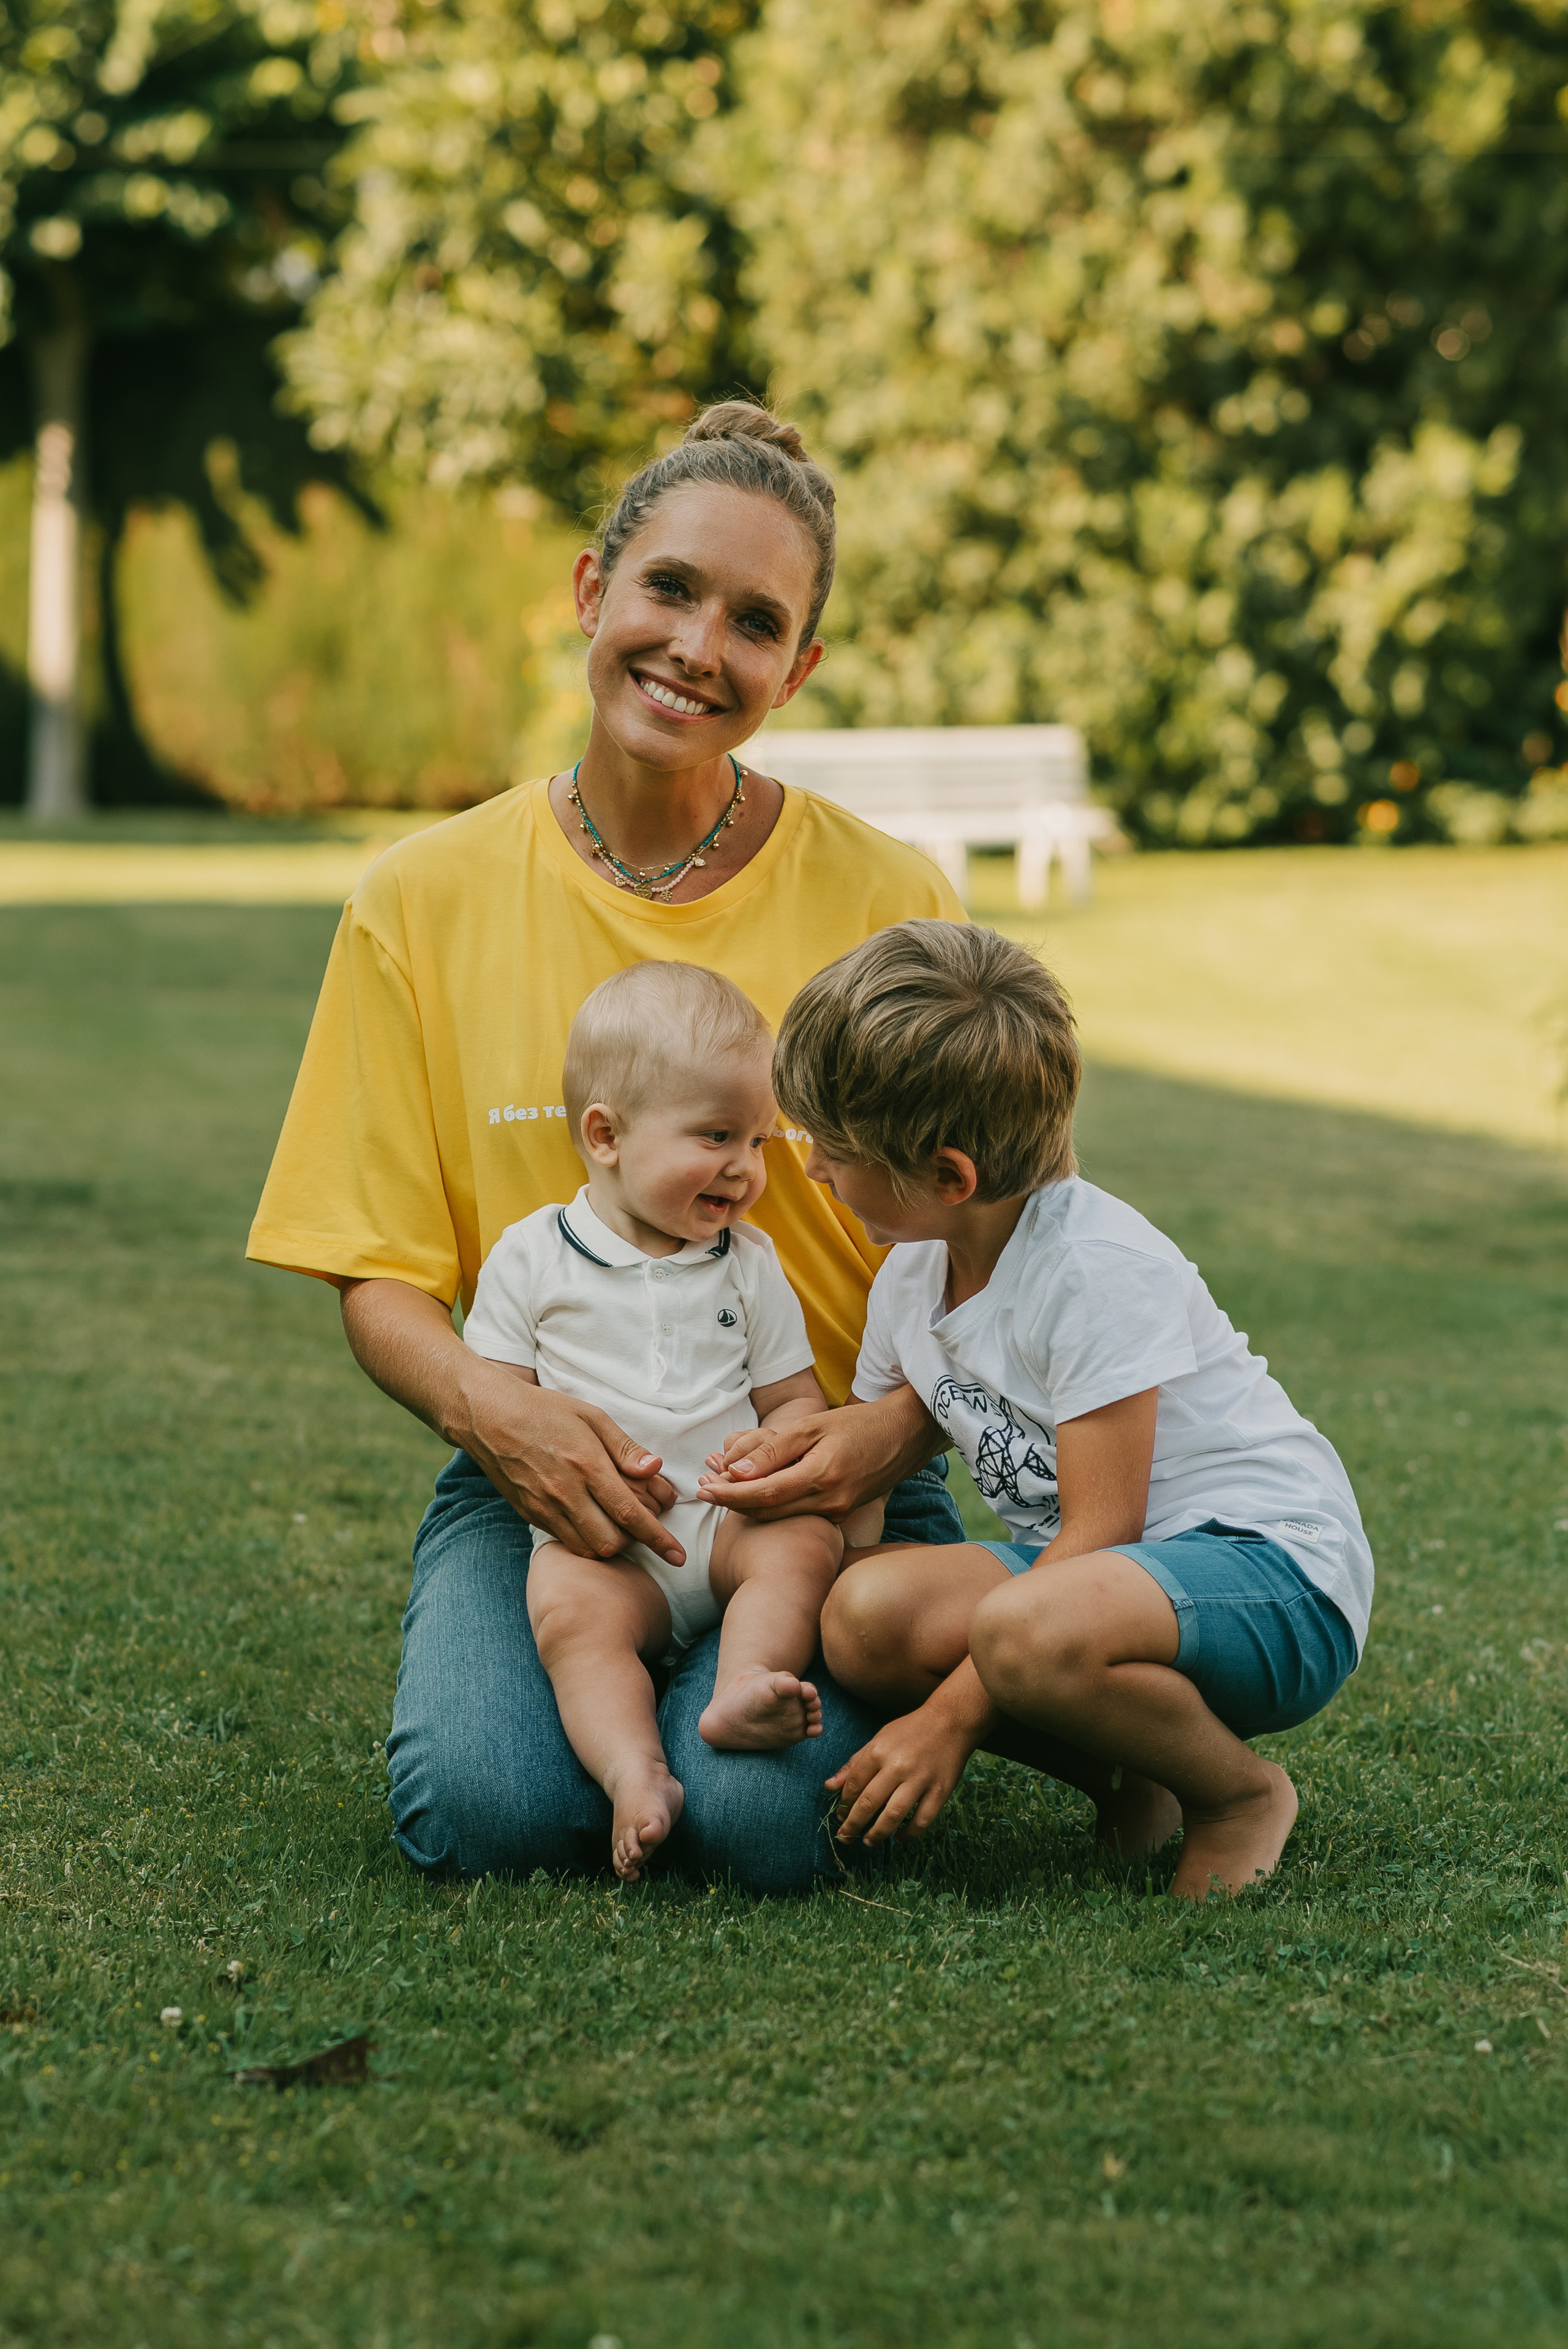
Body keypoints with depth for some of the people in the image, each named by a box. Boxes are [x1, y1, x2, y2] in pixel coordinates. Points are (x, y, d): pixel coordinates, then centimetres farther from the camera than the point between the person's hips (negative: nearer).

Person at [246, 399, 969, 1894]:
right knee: (482, 1804, -27)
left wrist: (884, 1434, -21)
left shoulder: (888, 903, -1)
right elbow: (383, 1278, 3)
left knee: (766, 1813, -28)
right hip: (545, 1486, 1)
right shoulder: (424, 902, 2)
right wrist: (491, 1408, -20)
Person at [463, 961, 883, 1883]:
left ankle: (741, 1693, -45)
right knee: (567, 1610, -32)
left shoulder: (748, 1263, 13)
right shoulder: (532, 1257, 6)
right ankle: (635, 1772, -46)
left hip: (728, 1524, 2)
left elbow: (796, 1401, 14)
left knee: (806, 1540, -28)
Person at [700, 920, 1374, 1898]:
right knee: (868, 1611, -20)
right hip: (1095, 1566, 8)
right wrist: (815, 1454, -5)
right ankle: (1123, 1774, 1)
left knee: (1027, 1629, -39)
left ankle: (1241, 1792, -9)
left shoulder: (1099, 1268, -20)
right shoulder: (912, 1275, 5)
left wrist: (952, 1715, -20)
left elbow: (1099, 1526, -20)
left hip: (1278, 1572, -8)